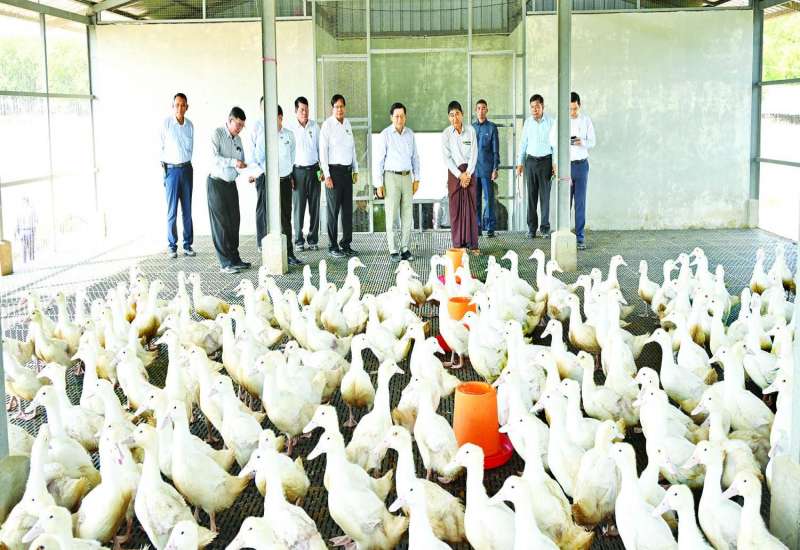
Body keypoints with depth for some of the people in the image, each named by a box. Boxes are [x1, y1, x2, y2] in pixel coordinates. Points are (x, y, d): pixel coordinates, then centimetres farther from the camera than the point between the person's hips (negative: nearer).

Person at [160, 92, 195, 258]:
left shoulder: (190, 125, 5)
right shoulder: (166, 123, -7)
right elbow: (161, 146, 1)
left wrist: (185, 161, 15)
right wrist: (164, 163, 7)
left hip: (186, 168, 4)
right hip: (171, 170, -4)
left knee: (187, 209, 6)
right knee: (172, 210, -3)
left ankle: (187, 244, 12)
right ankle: (172, 246, 3)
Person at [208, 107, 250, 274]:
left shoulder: (238, 139, 11)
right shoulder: (217, 134, -9)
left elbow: (241, 161, 17)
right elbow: (214, 158, -20)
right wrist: (233, 162, -29)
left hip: (231, 184, 6)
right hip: (216, 183, -6)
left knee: (234, 222, 6)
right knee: (221, 223, -4)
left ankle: (235, 259, 14)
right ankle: (226, 263, -2)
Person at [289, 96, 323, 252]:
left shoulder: (315, 126, 8)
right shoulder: (291, 129, -2)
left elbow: (320, 147, 13)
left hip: (314, 169, 3)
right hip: (299, 170, -3)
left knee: (314, 206, 4)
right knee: (299, 207, -1)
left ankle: (313, 239, 12)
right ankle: (299, 240, 6)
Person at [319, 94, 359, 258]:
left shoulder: (347, 123, 11)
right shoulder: (327, 125, -7)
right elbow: (323, 151, -9)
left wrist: (355, 170, 15)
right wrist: (327, 175, -13)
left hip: (347, 170, 6)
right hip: (334, 170, -6)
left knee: (348, 209, 8)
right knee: (333, 210, -3)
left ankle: (346, 244, 16)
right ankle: (333, 246, 3)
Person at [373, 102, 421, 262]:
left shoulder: (410, 134, 8)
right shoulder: (385, 135, -5)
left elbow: (415, 157, 15)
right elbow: (379, 160, -5)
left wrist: (416, 179, 10)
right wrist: (379, 184, -8)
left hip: (407, 177, 4)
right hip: (391, 177, -4)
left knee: (407, 215, 4)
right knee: (392, 216, -2)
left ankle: (405, 248, 12)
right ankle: (393, 251, 3)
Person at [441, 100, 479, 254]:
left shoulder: (470, 130, 1)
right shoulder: (446, 134, -1)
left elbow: (474, 153, 0)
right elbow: (446, 157, -4)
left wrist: (468, 173, -8)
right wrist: (459, 175, -10)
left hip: (469, 171, 1)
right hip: (454, 172, -1)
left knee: (471, 207, 0)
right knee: (455, 208, -1)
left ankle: (472, 244, 3)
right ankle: (458, 244, 4)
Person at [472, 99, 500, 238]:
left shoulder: (492, 127, 1)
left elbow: (495, 149, 0)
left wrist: (495, 169, -7)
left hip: (487, 169, -3)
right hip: (473, 169, 3)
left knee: (488, 198, -3)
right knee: (475, 199, 5)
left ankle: (490, 228, 0)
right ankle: (477, 227, 11)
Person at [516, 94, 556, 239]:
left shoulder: (551, 122, -2)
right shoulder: (528, 122, 7)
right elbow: (523, 143, 12)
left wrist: (555, 163, -6)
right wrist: (520, 163, 8)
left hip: (546, 160, -3)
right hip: (531, 161, 3)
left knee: (545, 195, -1)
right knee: (531, 195, 3)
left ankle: (545, 228, 3)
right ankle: (532, 228, 7)